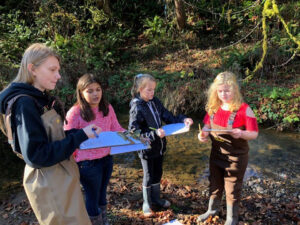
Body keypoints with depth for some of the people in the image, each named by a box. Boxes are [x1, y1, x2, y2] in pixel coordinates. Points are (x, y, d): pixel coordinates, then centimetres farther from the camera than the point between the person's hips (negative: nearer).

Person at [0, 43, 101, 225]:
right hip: (49, 183, -9)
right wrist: (81, 136, -22)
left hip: (61, 176, 9)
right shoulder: (25, 104, -20)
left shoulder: (43, 99, 8)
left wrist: (82, 132, -3)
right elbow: (37, 156, -24)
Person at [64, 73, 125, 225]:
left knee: (102, 193, 24)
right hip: (87, 163, -5)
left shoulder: (107, 108, -2)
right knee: (92, 197, 12)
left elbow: (117, 129, 6)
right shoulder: (75, 113, -17)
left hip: (107, 158, 6)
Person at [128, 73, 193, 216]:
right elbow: (134, 132, -22)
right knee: (148, 177, 11)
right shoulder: (136, 108, -20)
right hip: (146, 149, -6)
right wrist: (154, 134, -32)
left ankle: (156, 198, 44)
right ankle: (147, 203, 34)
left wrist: (183, 119, -14)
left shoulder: (155, 102, -1)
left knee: (158, 174, 22)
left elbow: (168, 117, 2)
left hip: (159, 146, 6)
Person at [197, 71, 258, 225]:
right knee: (215, 185, 24)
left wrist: (241, 133, -34)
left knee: (232, 189, 13)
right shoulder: (213, 107, -4)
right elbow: (208, 124, 8)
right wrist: (204, 133, -13)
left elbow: (254, 134, -14)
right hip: (216, 154, 5)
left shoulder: (244, 109, -19)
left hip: (236, 157, -5)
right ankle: (212, 210, 49)